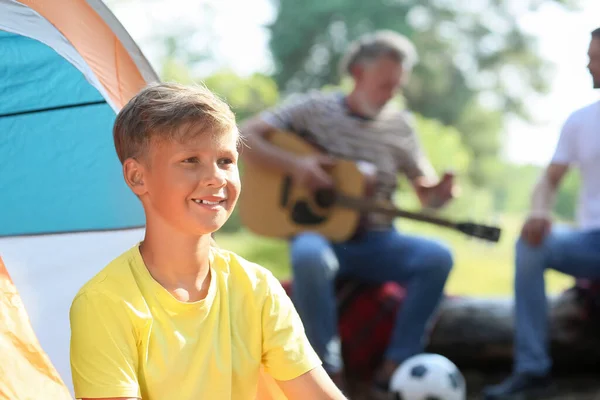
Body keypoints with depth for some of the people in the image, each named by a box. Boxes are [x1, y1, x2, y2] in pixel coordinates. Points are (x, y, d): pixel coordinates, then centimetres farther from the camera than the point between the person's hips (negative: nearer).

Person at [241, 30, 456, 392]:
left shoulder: (400, 125, 8)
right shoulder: (314, 108, 0)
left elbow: (427, 194, 12)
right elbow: (245, 138, -6)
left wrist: (442, 192, -13)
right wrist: (295, 165, -21)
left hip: (376, 242, 3)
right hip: (319, 232, -3)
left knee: (437, 257, -26)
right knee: (309, 257, -39)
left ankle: (396, 366, -18)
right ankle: (331, 372, -27)